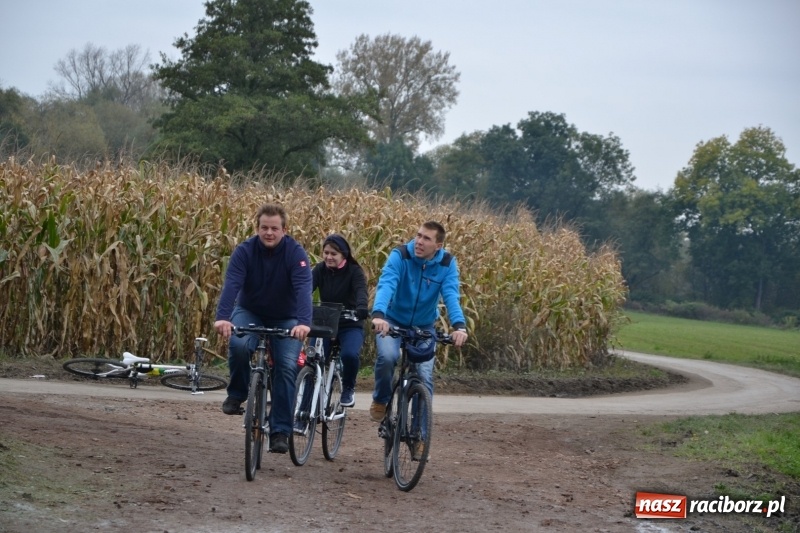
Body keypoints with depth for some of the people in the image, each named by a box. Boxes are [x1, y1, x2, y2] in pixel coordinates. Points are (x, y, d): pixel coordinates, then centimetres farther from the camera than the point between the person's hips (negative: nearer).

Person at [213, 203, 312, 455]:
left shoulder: (295, 253, -22)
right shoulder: (244, 251, -19)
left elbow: (303, 288, -35)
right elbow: (231, 284, -32)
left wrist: (304, 322, -53)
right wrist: (222, 317, -49)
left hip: (285, 318, 0)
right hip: (250, 312, 0)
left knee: (287, 367, -16)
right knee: (238, 345, -31)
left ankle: (280, 432, -7)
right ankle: (237, 394, -4)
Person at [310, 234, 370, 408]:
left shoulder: (354, 271, -9)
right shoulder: (320, 270, -1)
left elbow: (361, 291, -27)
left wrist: (362, 307, -50)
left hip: (350, 326, -3)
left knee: (349, 354, -30)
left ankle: (348, 388, -1)